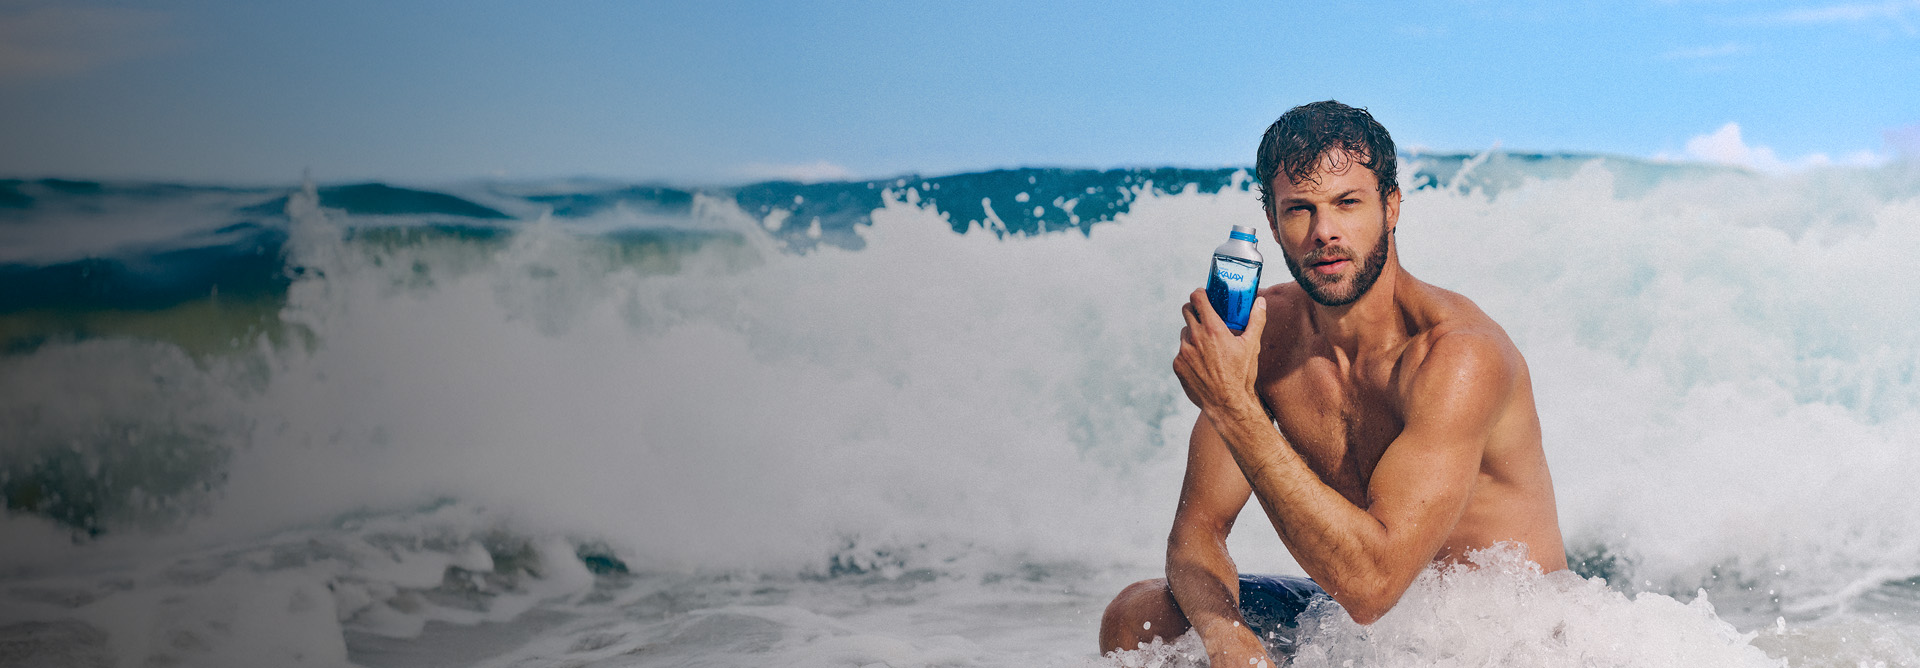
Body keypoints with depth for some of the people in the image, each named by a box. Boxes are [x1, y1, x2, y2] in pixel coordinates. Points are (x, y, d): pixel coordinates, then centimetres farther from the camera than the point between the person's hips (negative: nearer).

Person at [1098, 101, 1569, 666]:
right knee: (1134, 619, -7)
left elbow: (1371, 583, -35)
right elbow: (1199, 527, -5)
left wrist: (1233, 406, -36)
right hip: (1370, 621, 5)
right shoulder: (1261, 324, -7)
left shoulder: (1459, 355, -28)